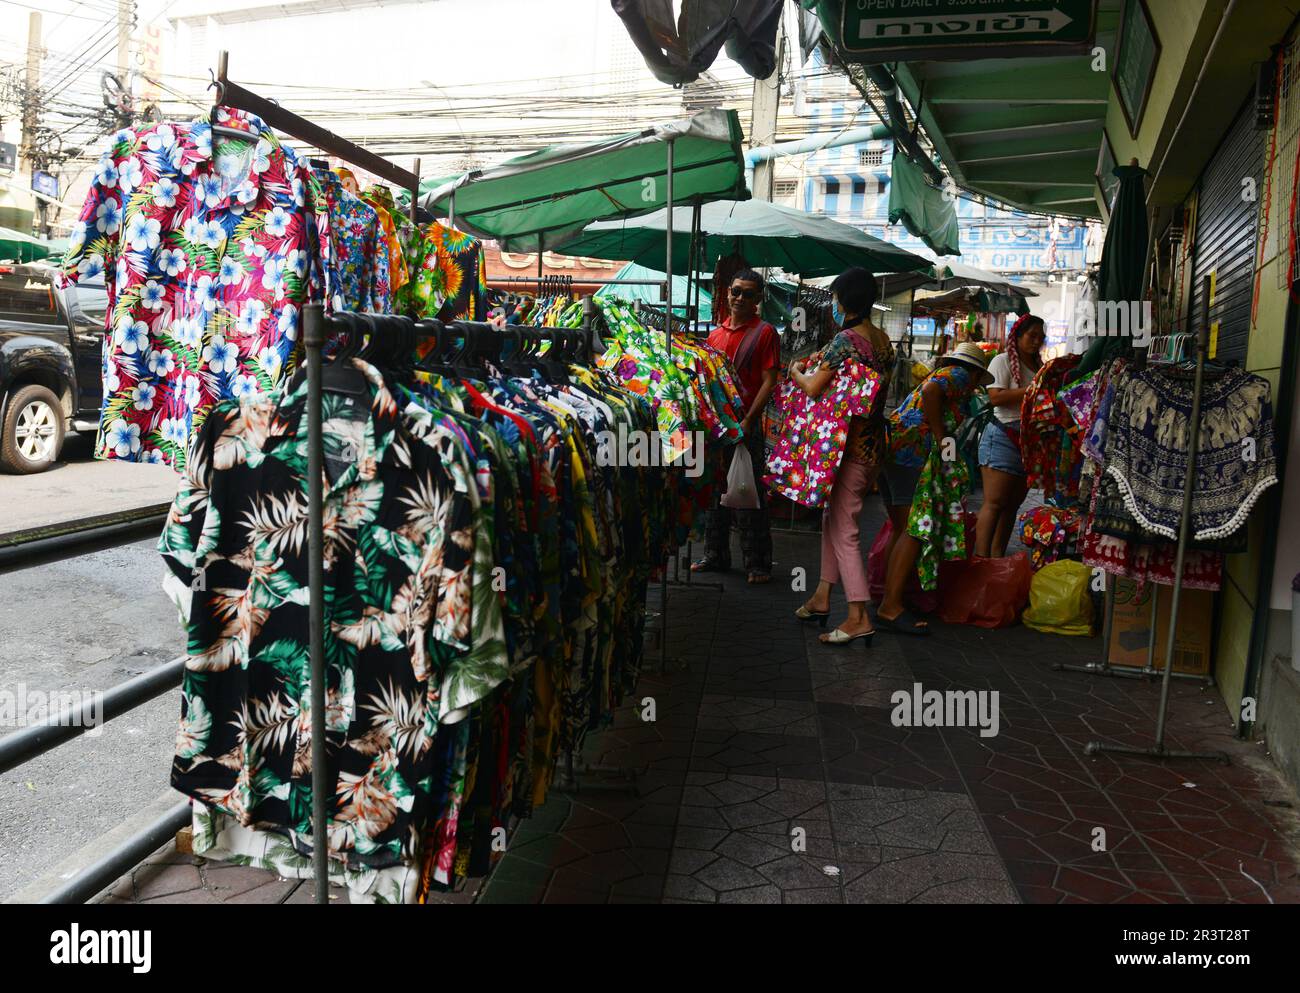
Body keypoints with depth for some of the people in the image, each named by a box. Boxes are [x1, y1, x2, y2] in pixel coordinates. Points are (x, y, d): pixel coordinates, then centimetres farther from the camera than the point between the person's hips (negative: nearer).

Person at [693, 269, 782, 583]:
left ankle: (758, 564, 7)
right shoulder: (716, 333, 13)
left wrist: (747, 421, -17)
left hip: (746, 426, -6)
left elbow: (769, 381, -9)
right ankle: (716, 556, 24)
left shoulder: (765, 333, -4)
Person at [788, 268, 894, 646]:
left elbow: (813, 388, -18)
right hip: (874, 442, 9)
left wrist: (796, 372, 5)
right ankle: (822, 597, 27)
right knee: (833, 516, 18)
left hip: (851, 444, -9)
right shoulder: (883, 339, 10)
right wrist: (822, 363, 16)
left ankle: (859, 617, -4)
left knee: (843, 528, -5)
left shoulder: (845, 339, -16)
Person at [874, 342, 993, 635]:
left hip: (889, 446, 10)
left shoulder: (940, 375, 32)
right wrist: (941, 438, -13)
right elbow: (930, 391, -16)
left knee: (900, 528, 14)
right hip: (912, 451, -10)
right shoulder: (958, 375, 5)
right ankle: (891, 607, -16)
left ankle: (884, 597, 15)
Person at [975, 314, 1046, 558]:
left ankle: (997, 558, 14)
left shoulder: (1039, 367, 19)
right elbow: (995, 398, -15)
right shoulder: (1003, 361, -1)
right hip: (1004, 437, -7)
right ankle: (981, 559, -14)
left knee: (1012, 504, 8)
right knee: (994, 503, -12)